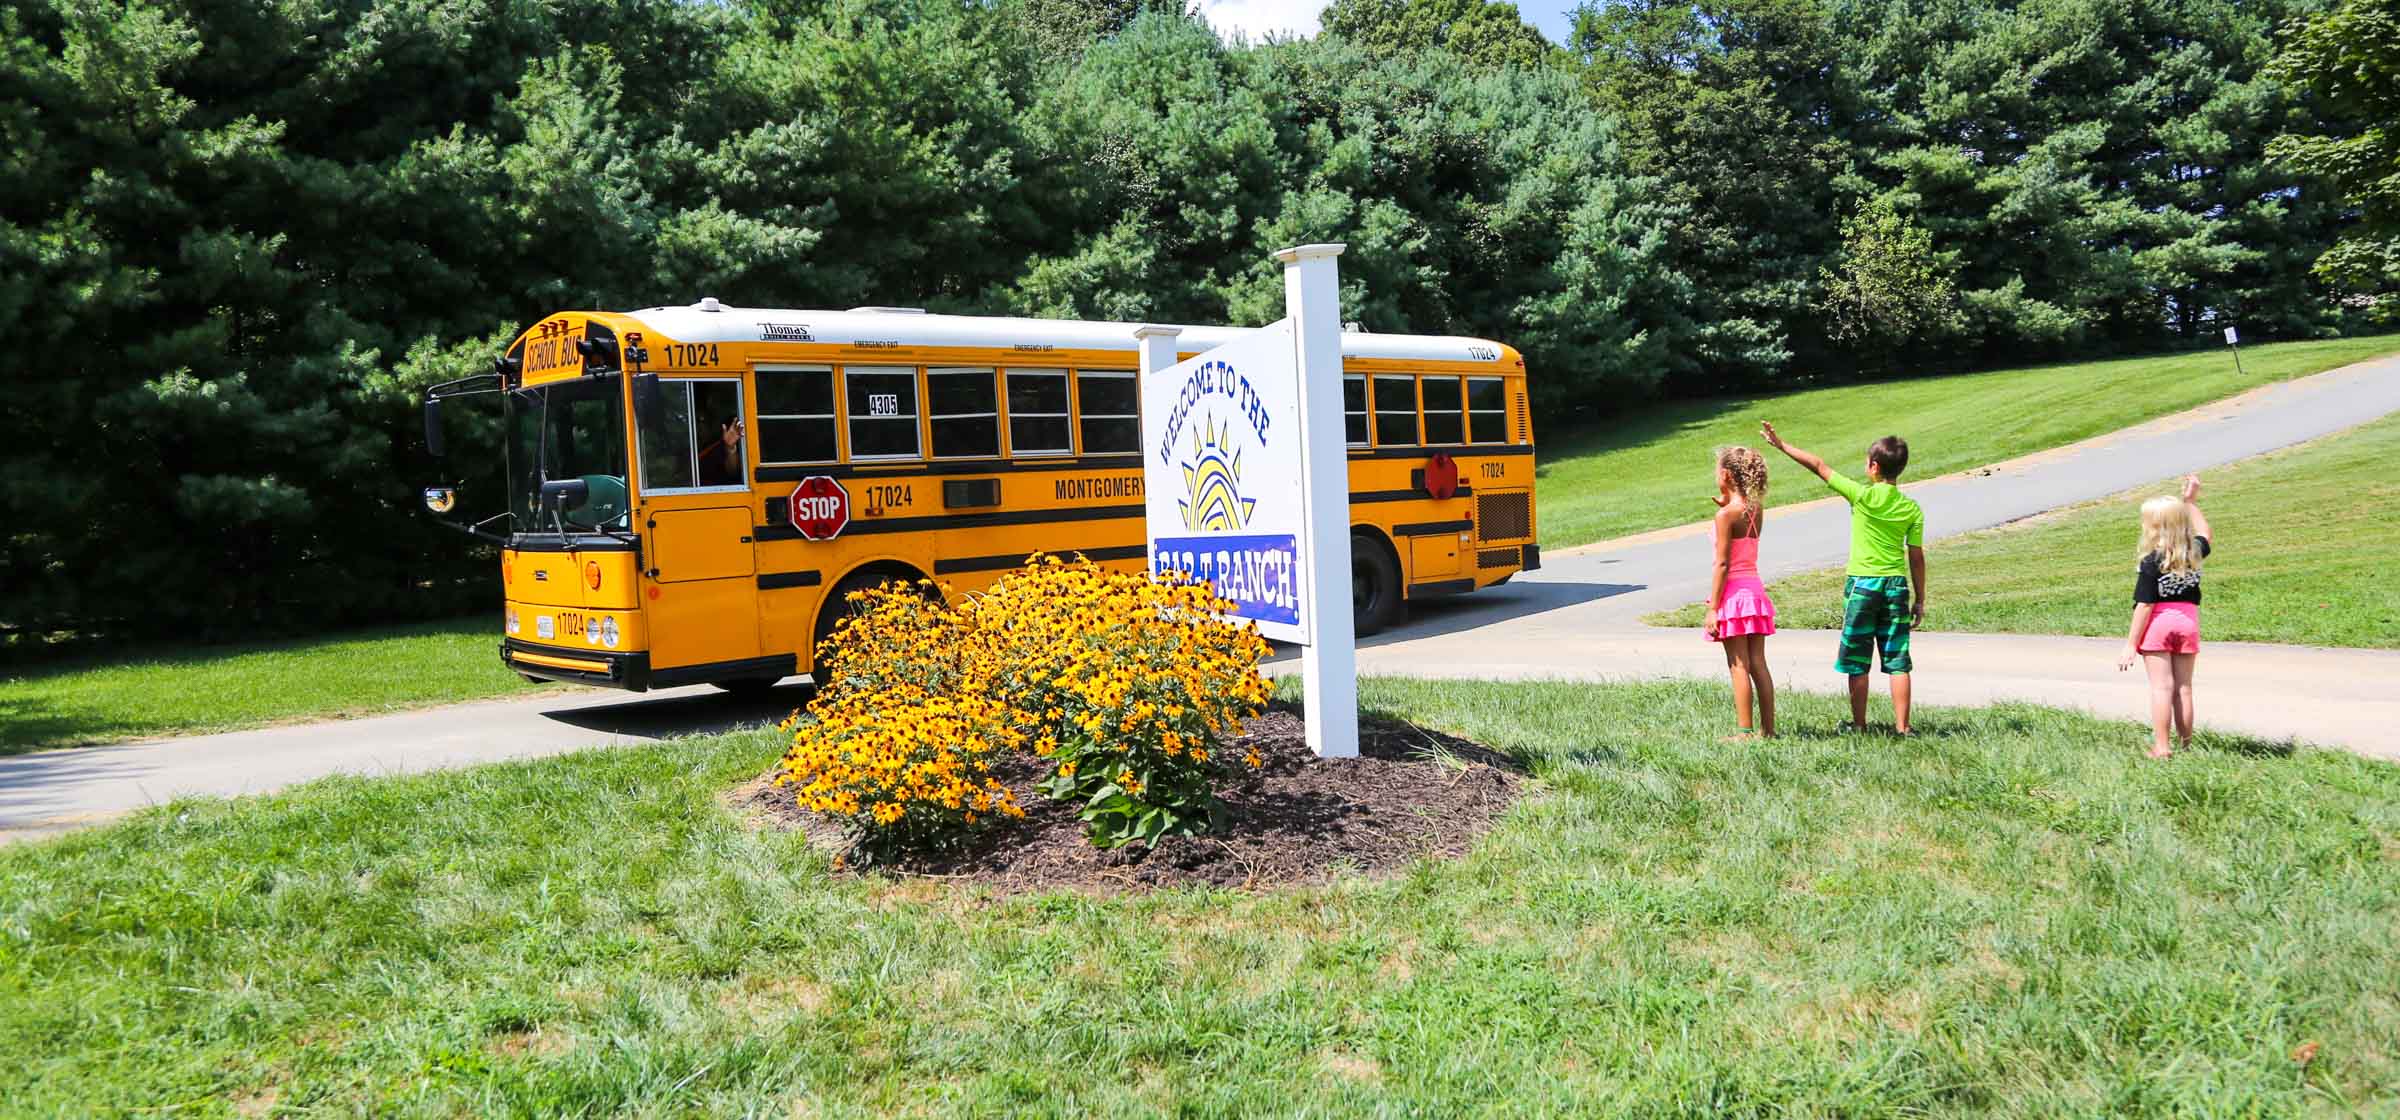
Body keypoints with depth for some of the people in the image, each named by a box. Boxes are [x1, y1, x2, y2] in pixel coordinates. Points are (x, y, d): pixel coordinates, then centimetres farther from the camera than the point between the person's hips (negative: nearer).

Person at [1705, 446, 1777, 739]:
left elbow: (1722, 564, -16)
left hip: (1733, 591, -7)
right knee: (1758, 664, 10)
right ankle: (1767, 729, 13)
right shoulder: (1757, 510, 6)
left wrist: (1712, 608, -14)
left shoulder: (1726, 515, -14)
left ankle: (1744, 731, -1)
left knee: (1739, 666, -3)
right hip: (1755, 588, 7)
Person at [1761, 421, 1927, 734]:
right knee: (1897, 662, 6)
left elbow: (1819, 466, -4)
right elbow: (1916, 557, 3)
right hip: (1897, 585, 3)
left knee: (1857, 662, 6)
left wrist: (1781, 445, 3)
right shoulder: (1912, 509, 0)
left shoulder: (1863, 496, -10)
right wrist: (1920, 599, 10)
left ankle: (1859, 724, 11)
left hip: (1862, 583, -3)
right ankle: (1902, 726, 7)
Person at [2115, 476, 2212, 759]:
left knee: (2161, 688, -2)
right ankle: (2186, 745, 19)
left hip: (2158, 624, -5)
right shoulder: (2194, 553, 1)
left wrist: (2131, 644, -13)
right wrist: (2191, 502, 29)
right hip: (2188, 620, 5)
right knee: (2183, 688, 12)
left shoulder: (2151, 563, -16)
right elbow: (2204, 534, 26)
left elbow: (2144, 606, -17)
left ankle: (2161, 748, -1)